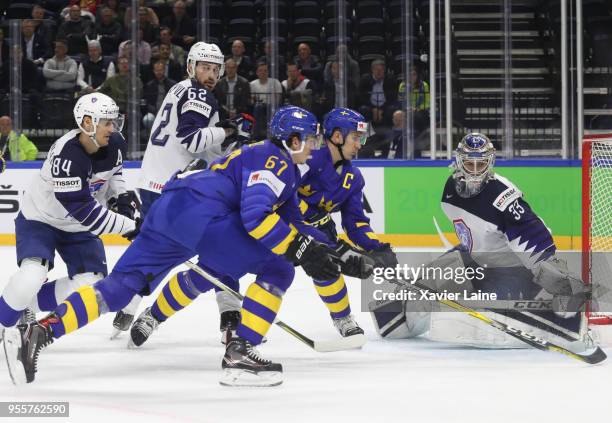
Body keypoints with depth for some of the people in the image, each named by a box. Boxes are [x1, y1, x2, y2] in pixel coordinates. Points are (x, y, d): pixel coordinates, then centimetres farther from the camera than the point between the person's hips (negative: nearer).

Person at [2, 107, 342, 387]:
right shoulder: (273, 160, -2)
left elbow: (288, 217, 35)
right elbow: (255, 216, -16)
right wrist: (301, 249, -17)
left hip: (169, 207, 9)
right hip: (199, 213, -9)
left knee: (123, 283, 7)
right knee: (277, 270, -3)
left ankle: (39, 332, -6)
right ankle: (239, 354, -10)